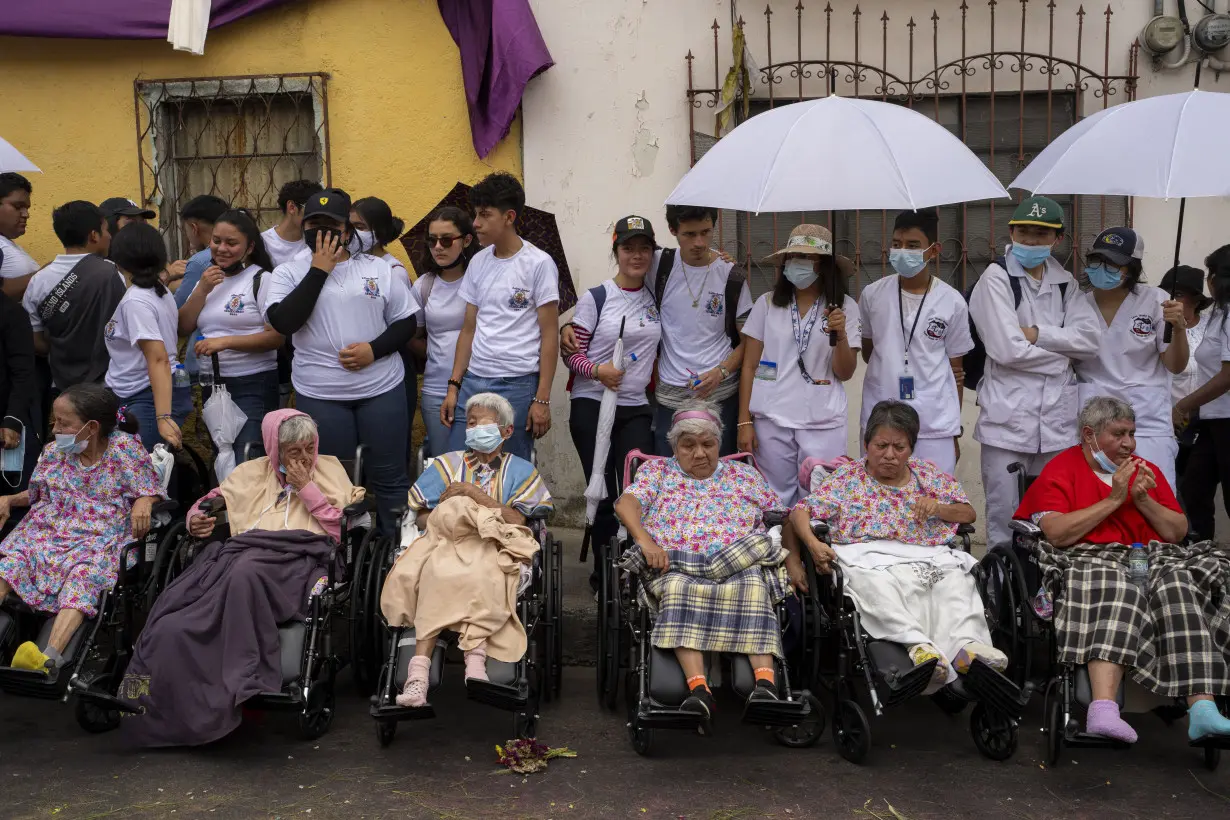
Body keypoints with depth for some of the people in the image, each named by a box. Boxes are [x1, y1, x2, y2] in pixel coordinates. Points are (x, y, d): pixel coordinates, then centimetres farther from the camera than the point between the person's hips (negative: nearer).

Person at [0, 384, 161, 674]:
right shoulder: (54, 452, 12)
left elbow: (150, 494, 2)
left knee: (82, 576, -35)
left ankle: (50, 658, -53)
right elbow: (35, 494, 26)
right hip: (46, 532, 5)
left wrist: (143, 503, -20)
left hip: (100, 540, -5)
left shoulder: (124, 448, -1)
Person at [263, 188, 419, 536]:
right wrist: (319, 270, -12)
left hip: (382, 389, 1)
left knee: (389, 478, 6)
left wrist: (374, 349, -11)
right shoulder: (288, 272, 2)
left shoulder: (377, 268, 5)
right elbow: (284, 322, -15)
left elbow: (406, 322, 8)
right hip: (319, 395, -1)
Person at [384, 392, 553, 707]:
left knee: (476, 576, -39)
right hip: (446, 540, 1)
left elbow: (517, 519, 1)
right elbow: (422, 519, 15)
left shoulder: (520, 470, 20)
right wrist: (449, 511, -6)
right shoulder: (448, 463, 25)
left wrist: (473, 493, -3)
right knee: (437, 574, -37)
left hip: (493, 546, -1)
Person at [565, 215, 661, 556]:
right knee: (602, 493, 3)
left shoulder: (656, 297, 7)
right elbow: (571, 352, -2)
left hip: (636, 409, 3)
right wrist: (596, 370, -23)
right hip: (592, 405, -3)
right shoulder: (595, 298, -4)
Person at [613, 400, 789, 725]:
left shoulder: (745, 475, 25)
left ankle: (766, 683, -47)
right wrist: (645, 540, -15)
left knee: (753, 585, -35)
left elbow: (782, 517, 22)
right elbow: (626, 504, 4)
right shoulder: (657, 471, 21)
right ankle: (698, 690, -48)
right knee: (679, 589, -37)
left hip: (739, 563, 1)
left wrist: (790, 558, 2)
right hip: (674, 564, -1)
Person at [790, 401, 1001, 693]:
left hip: (930, 557, 3)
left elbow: (969, 513, 22)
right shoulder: (847, 478, 13)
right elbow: (801, 511, 4)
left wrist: (939, 508, -1)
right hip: (870, 558, -3)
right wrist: (812, 544, -17)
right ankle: (917, 645, -57)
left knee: (957, 581, -32)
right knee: (875, 585, -40)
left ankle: (967, 644, -51)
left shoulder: (929, 473, 22)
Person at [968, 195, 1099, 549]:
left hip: (1058, 417, 5)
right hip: (1007, 416, -4)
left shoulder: (1064, 282, 13)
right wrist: (1062, 351, 0)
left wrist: (1038, 334, -11)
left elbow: (1091, 339, 0)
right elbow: (1007, 350, -12)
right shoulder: (996, 278, -3)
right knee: (1003, 519, -1)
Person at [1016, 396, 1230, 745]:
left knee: (1178, 586, -30)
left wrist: (1143, 500, 1)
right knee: (1117, 589, -38)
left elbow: (1179, 532, 18)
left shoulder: (1146, 471, 24)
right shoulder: (1060, 471, 9)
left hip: (1153, 559, 4)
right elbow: (1057, 533, -8)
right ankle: (1104, 710, -52)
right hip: (1092, 561, -4)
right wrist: (1114, 499, -6)